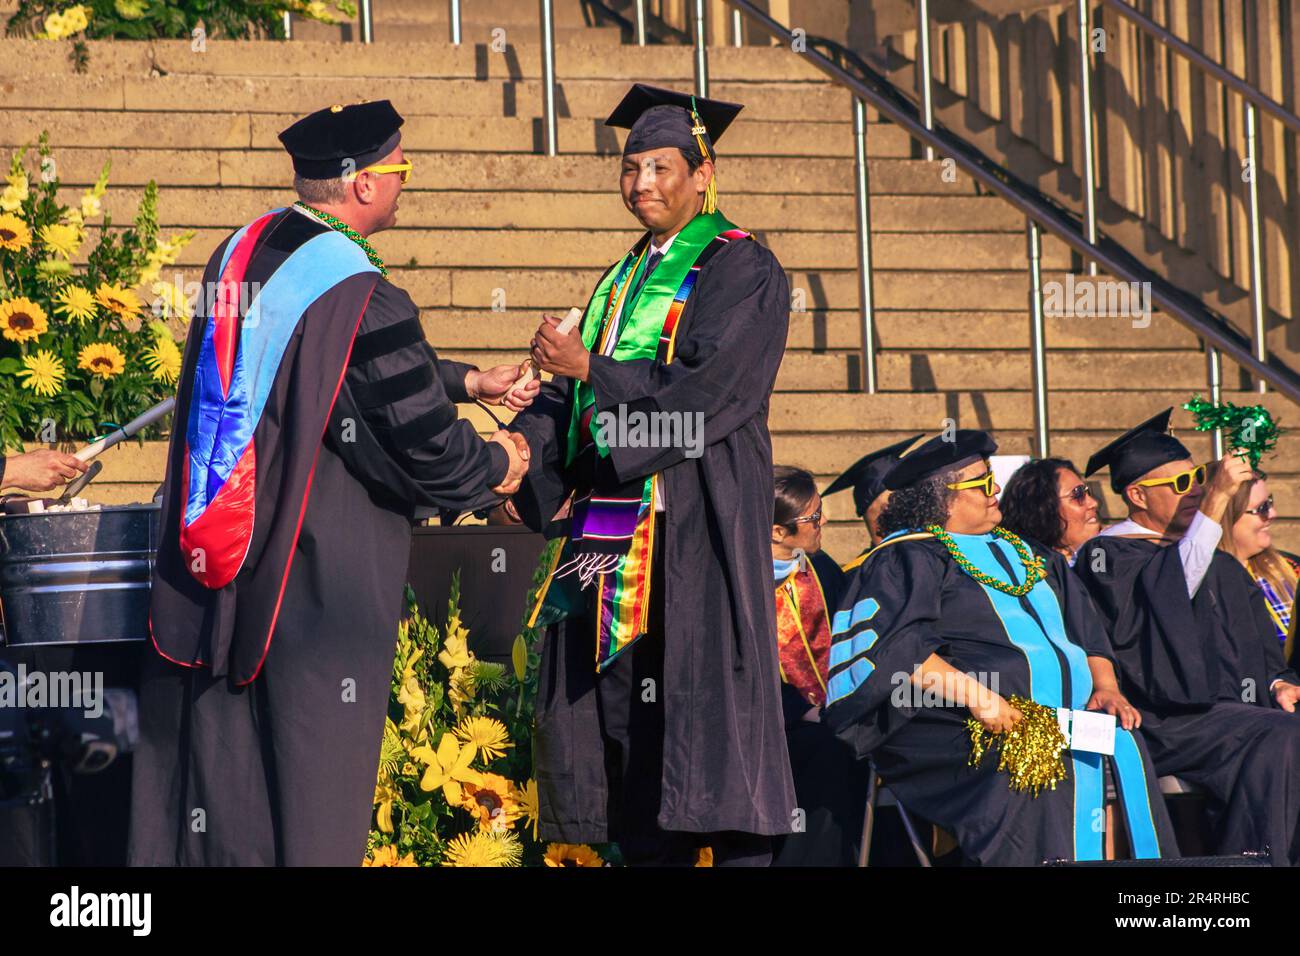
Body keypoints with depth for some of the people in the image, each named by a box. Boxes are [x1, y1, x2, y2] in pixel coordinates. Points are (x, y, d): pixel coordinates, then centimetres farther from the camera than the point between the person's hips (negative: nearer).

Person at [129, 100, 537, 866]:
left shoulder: (240, 256, 5)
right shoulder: (362, 298, -20)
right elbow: (422, 437, -14)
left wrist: (467, 382, 23)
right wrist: (496, 468, 6)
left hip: (212, 563, 7)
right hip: (322, 573, -7)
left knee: (217, 764, 13)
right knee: (312, 778, 3)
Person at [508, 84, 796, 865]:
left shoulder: (742, 271, -2)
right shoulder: (625, 281, 20)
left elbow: (707, 389, -14)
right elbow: (570, 390, 13)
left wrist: (591, 370, -11)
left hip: (697, 524, -7)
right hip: (614, 519, 7)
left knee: (706, 704, -10)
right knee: (621, 706, 4)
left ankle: (740, 847, -9)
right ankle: (648, 849, 7)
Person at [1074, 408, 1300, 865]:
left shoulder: (1218, 561, 25)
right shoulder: (1108, 554, 0)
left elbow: (1254, 646, 27)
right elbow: (1170, 592, -19)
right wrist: (1217, 499, -22)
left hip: (1232, 710, 8)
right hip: (1168, 722, -7)